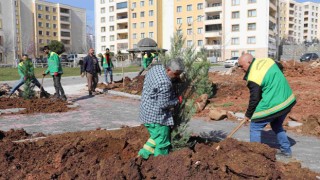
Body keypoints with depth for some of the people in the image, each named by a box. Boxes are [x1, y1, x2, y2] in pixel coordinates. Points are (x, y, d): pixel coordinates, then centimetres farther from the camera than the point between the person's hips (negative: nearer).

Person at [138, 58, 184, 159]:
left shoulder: (156, 67, 1)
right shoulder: (165, 83, -28)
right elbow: (164, 104, -23)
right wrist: (177, 101, -7)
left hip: (147, 112, 9)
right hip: (157, 116, -9)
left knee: (156, 136, 25)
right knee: (162, 143, 6)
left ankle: (145, 153, 25)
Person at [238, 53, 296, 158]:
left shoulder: (253, 78, -19)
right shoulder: (267, 61, 2)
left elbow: (254, 99, -13)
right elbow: (277, 77, 17)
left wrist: (248, 115, 2)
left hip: (272, 105, -9)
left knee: (255, 127, 5)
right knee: (277, 125, 26)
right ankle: (286, 150, 33)